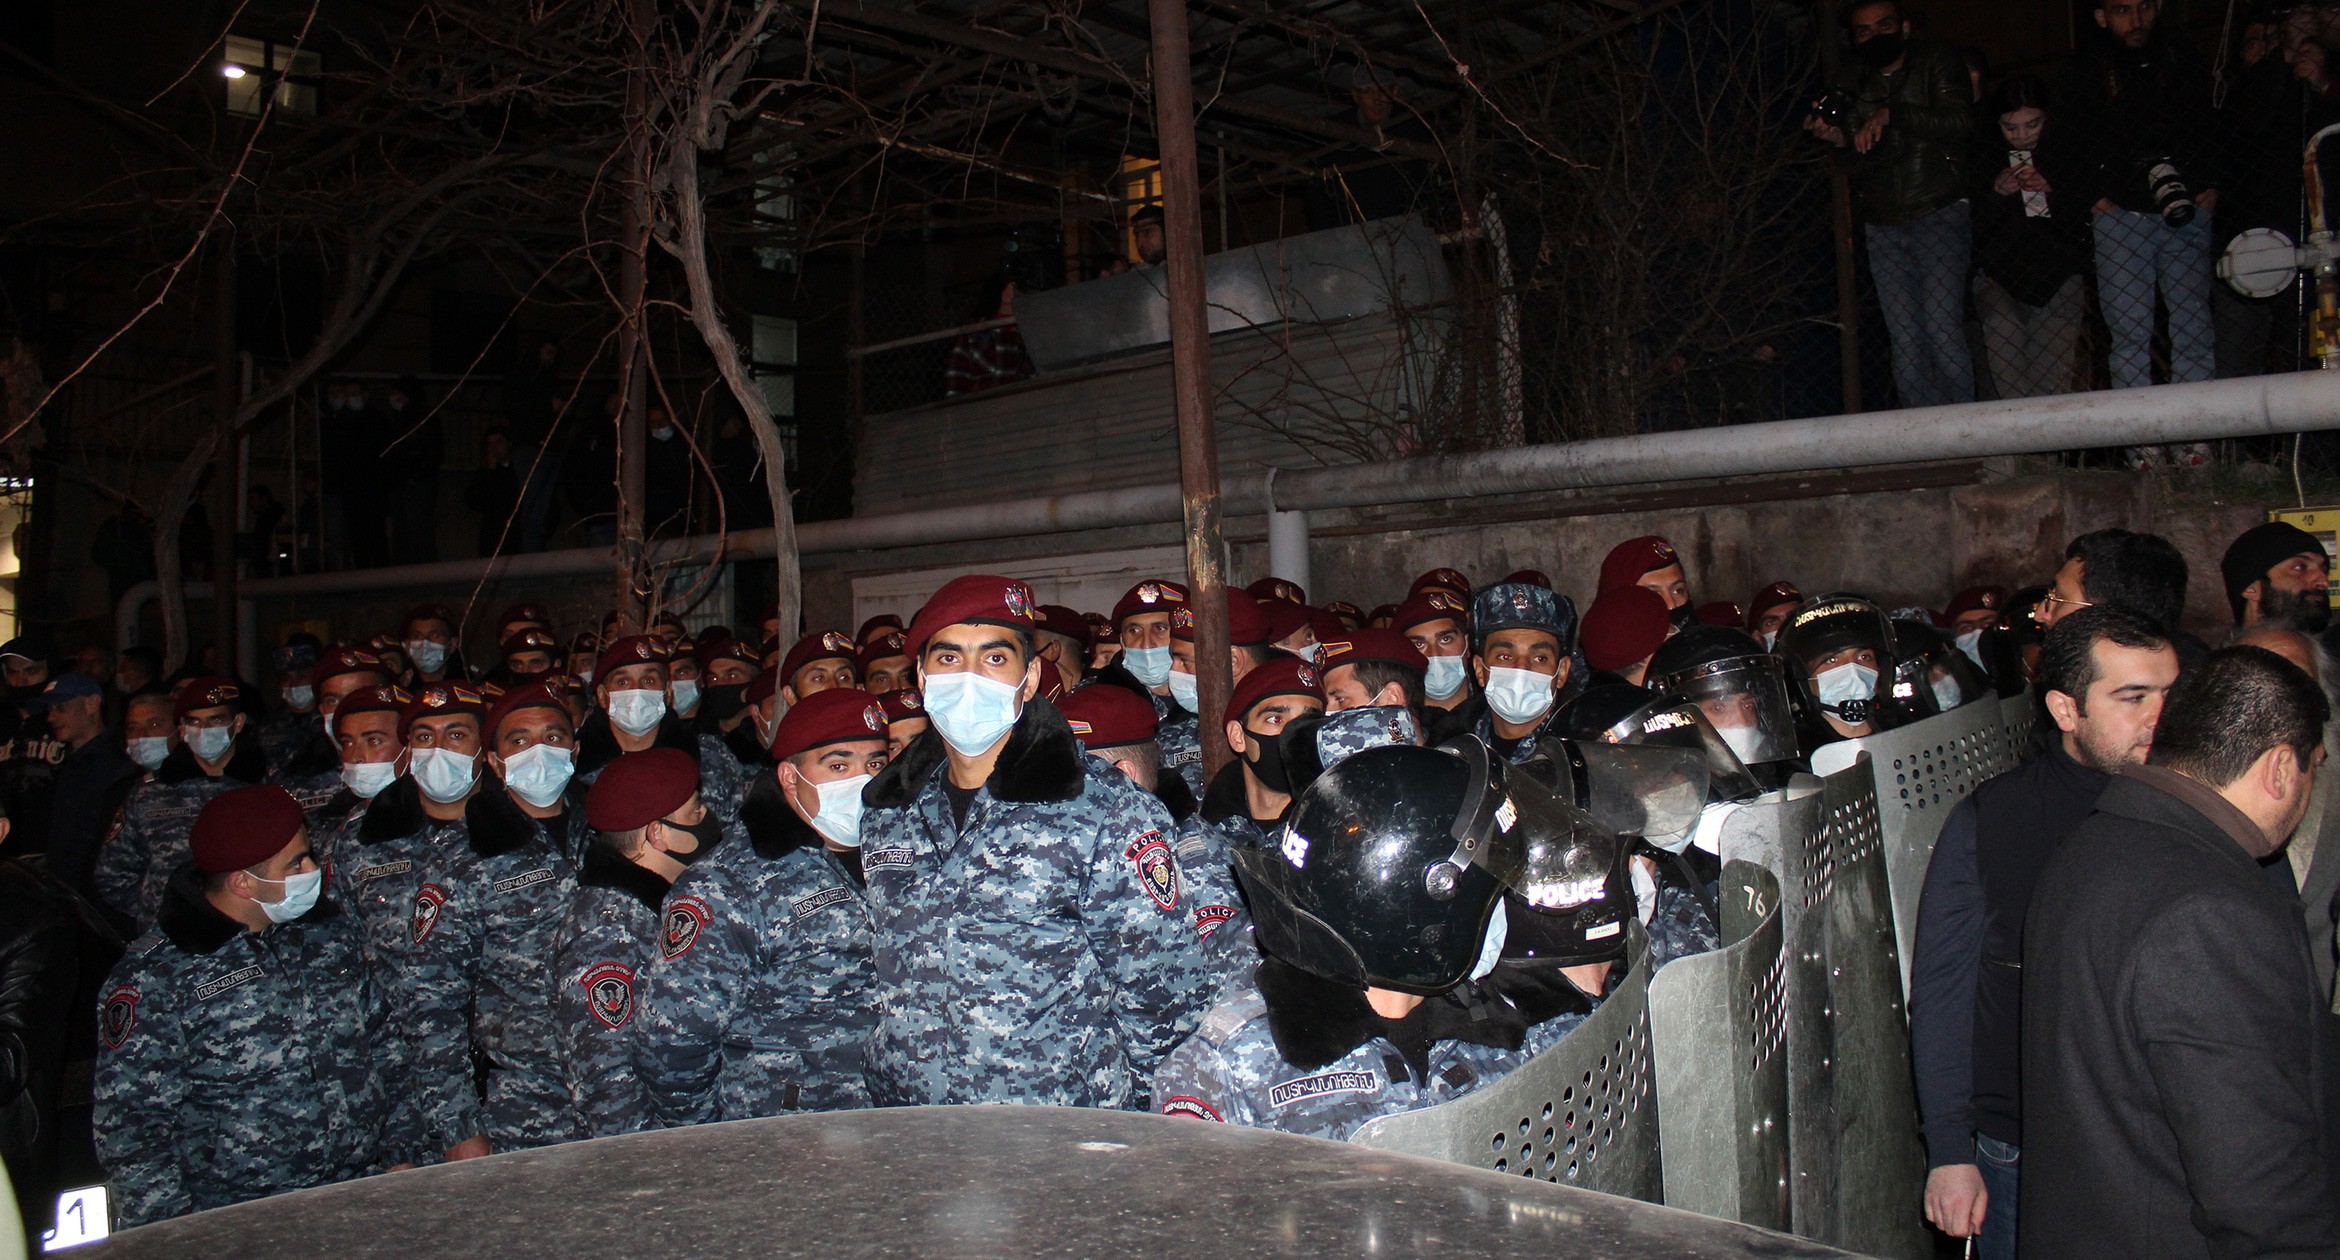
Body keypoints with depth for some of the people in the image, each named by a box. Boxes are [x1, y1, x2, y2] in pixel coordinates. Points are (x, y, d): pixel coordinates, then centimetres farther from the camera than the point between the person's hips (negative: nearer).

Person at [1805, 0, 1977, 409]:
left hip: (1938, 214, -3)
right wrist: (1839, 140, -16)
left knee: (1942, 334, -14)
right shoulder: (1851, 80, 10)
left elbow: (1958, 122, -14)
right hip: (1882, 225, 3)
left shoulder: (1935, 61, 3)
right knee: (1904, 343, -3)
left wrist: (1891, 114, -21)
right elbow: (1856, 165, 5)